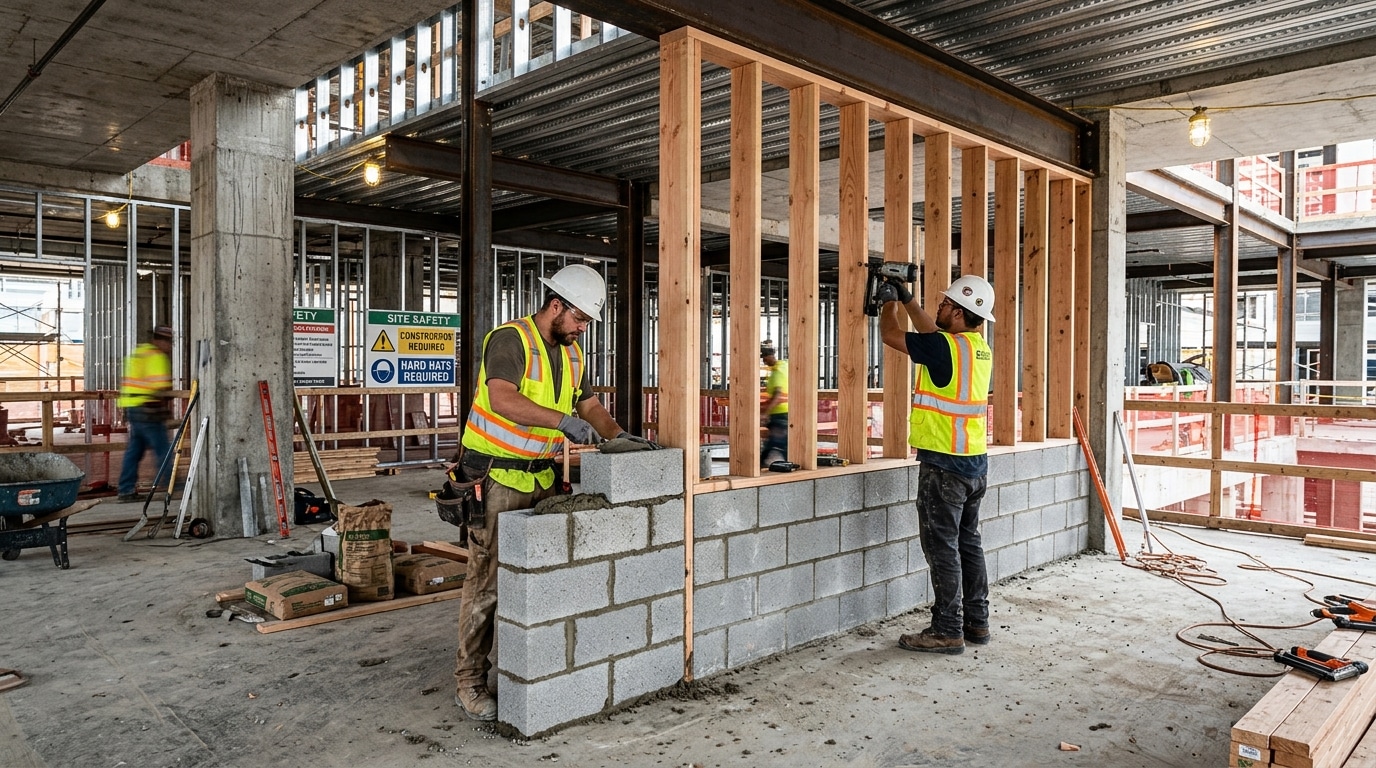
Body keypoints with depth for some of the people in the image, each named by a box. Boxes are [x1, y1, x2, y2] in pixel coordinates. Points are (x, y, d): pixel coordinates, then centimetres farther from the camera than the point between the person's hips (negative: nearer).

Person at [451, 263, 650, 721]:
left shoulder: (571, 353, 12)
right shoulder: (509, 339, -14)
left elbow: (589, 404, 15)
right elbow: (503, 399, -30)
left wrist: (615, 433, -4)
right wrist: (562, 420, -39)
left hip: (543, 477, 8)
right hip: (497, 476, -8)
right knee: (488, 580, -4)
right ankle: (469, 683, 7)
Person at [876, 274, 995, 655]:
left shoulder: (945, 348, -17)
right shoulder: (980, 348, 9)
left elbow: (890, 333, -7)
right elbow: (932, 332, 25)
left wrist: (891, 301, 11)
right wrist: (908, 299, 27)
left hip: (944, 464, -9)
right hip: (975, 462, 9)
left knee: (943, 548, -2)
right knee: (968, 543, 16)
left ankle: (948, 631, 5)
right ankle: (976, 622, 24)